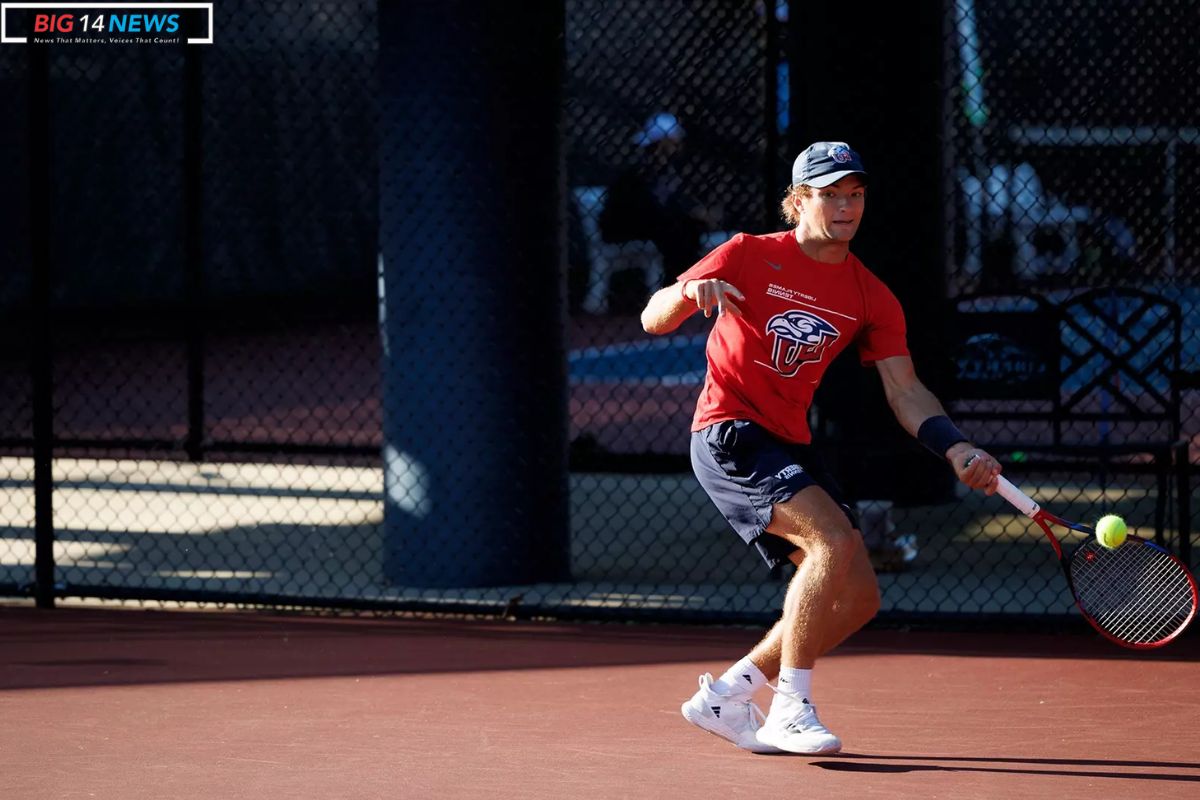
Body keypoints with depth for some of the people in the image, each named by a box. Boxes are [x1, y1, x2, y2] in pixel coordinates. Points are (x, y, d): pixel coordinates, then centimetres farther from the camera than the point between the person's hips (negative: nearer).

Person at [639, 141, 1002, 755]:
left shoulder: (871, 300, 7)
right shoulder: (749, 256, -5)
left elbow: (905, 391, 1)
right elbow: (653, 320, -4)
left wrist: (958, 451, -16)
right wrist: (690, 292, -28)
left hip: (789, 446, 7)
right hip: (728, 433, -7)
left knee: (858, 597, 0)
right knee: (834, 539, -27)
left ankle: (724, 697, 12)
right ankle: (790, 708, -21)